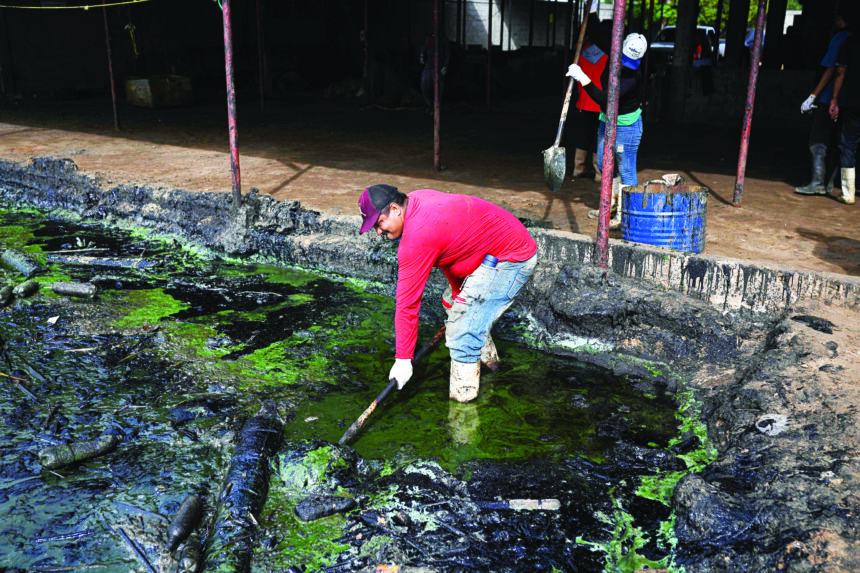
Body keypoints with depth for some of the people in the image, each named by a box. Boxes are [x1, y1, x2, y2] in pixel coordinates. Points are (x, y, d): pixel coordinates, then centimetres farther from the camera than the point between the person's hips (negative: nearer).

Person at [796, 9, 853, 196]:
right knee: (833, 143, 12)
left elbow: (830, 70, -16)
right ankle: (828, 183, 16)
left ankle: (817, 184, -9)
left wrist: (812, 96, -15)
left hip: (828, 99, -8)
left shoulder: (840, 38, -9)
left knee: (818, 142, -5)